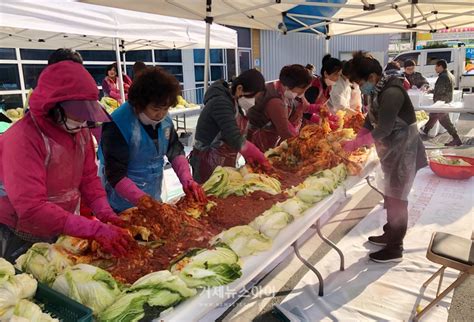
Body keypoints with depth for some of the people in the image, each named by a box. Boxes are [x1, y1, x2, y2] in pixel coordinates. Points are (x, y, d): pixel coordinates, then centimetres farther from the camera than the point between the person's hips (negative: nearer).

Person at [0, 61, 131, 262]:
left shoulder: (80, 130, -4)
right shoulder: (23, 139, -26)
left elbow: (89, 177, 0)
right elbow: (31, 208, -33)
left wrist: (104, 213, -17)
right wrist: (95, 230, -37)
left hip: (62, 233, 6)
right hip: (22, 242, -6)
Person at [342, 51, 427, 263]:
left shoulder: (392, 93, -25)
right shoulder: (378, 92, 5)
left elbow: (382, 130, -27)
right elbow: (370, 122, 10)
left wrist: (354, 144, -19)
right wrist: (354, 142, 0)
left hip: (404, 152, -9)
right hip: (392, 152, 9)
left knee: (397, 200, 0)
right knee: (390, 197, 18)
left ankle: (395, 249, 14)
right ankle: (390, 235, 35)